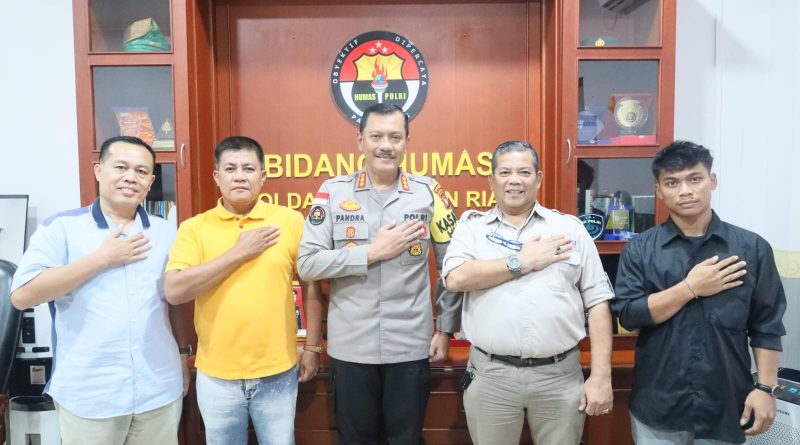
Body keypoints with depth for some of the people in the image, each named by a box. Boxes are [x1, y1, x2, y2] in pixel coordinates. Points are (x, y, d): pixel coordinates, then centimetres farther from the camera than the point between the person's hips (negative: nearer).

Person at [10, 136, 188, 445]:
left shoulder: (166, 233, 6)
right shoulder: (61, 227, -4)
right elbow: (22, 295, -14)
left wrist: (185, 357, 11)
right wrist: (103, 258, -15)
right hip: (88, 397, -3)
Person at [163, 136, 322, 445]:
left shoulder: (291, 221, -3)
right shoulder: (194, 228, -3)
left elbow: (310, 287, 3)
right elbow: (174, 291, -15)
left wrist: (312, 347, 3)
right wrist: (240, 252, -16)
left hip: (277, 373, 0)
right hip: (216, 375, 1)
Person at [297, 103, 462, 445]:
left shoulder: (428, 192, -1)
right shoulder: (333, 192, -3)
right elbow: (307, 264, -9)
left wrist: (446, 327, 3)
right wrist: (373, 252, -15)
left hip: (411, 347, 0)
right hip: (351, 348, 0)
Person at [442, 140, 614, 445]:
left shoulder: (570, 228, 5)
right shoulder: (472, 224, 4)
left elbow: (598, 302, 3)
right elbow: (456, 278, -13)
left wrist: (601, 376, -3)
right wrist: (523, 262, -11)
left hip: (560, 375, 1)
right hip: (490, 374, 0)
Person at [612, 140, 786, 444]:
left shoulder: (752, 247, -1)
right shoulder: (639, 249, -4)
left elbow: (767, 327, 1)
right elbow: (627, 314, -12)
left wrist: (765, 388, -4)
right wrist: (690, 287, -15)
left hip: (726, 407, 1)